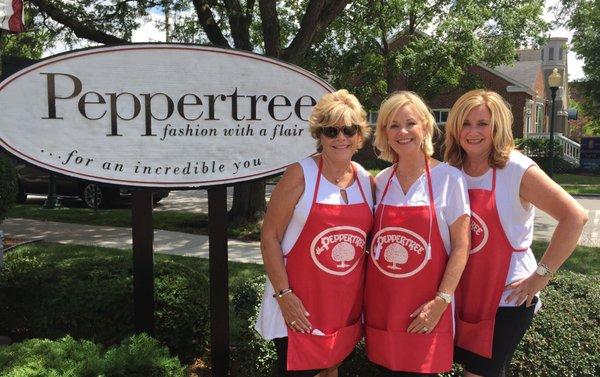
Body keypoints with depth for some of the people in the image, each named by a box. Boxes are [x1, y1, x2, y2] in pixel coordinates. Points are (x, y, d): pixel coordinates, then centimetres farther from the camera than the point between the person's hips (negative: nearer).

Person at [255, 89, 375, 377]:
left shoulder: (367, 180, 4)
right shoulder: (301, 175, -12)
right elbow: (269, 236, -12)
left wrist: (367, 294, 10)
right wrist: (284, 294, -16)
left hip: (347, 307, 5)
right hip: (299, 307, -5)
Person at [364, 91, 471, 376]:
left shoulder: (449, 178, -7)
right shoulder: (381, 181, 5)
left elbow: (461, 247, -7)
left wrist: (441, 302, -13)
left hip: (425, 311, -4)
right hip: (380, 304, 4)